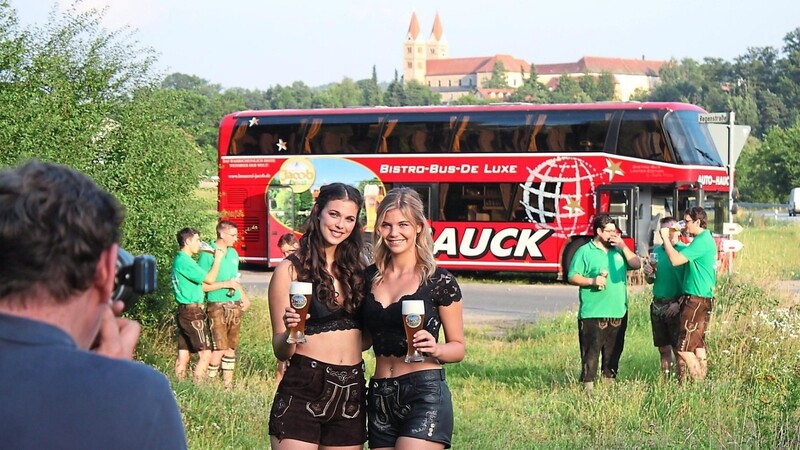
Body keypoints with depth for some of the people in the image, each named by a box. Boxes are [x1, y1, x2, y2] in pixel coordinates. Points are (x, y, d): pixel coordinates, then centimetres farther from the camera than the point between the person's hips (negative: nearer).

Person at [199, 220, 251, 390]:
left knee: (231, 347, 10)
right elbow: (203, 283, -12)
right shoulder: (208, 254, -9)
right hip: (218, 306, -7)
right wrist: (225, 285, -16)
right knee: (219, 348, -12)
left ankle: (228, 383, 16)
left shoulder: (233, 253, 13)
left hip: (235, 306, 7)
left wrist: (244, 297, 13)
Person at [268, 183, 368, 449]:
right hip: (303, 391, -5)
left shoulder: (357, 270, 11)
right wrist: (290, 332, -25)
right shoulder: (290, 270, -3)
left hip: (351, 394, 5)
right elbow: (281, 352, -4)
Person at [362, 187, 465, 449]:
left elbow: (458, 348, 3)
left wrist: (435, 349, -18)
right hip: (380, 398, 5)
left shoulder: (440, 281, -3)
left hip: (425, 396, -5)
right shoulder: (370, 277, 11)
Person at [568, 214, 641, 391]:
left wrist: (623, 247, -1)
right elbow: (572, 277, -5)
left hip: (618, 313, 6)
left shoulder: (618, 250, 16)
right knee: (591, 352, -7)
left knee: (613, 351, 12)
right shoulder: (585, 251, -1)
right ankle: (588, 385, -3)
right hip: (593, 314, -6)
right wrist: (592, 281, -19)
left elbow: (636, 265, 7)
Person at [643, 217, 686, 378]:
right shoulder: (657, 251, 12)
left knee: (678, 349, -5)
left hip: (676, 307, -6)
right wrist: (648, 274, -2)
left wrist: (679, 303, -19)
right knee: (663, 349, 11)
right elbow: (650, 281, 20)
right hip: (658, 304, 6)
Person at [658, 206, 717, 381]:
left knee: (684, 349, -10)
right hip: (702, 300, 11)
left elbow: (675, 260, -24)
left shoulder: (702, 241, -16)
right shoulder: (707, 239, 17)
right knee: (698, 345, 12)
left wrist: (666, 238, -13)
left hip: (696, 301, -11)